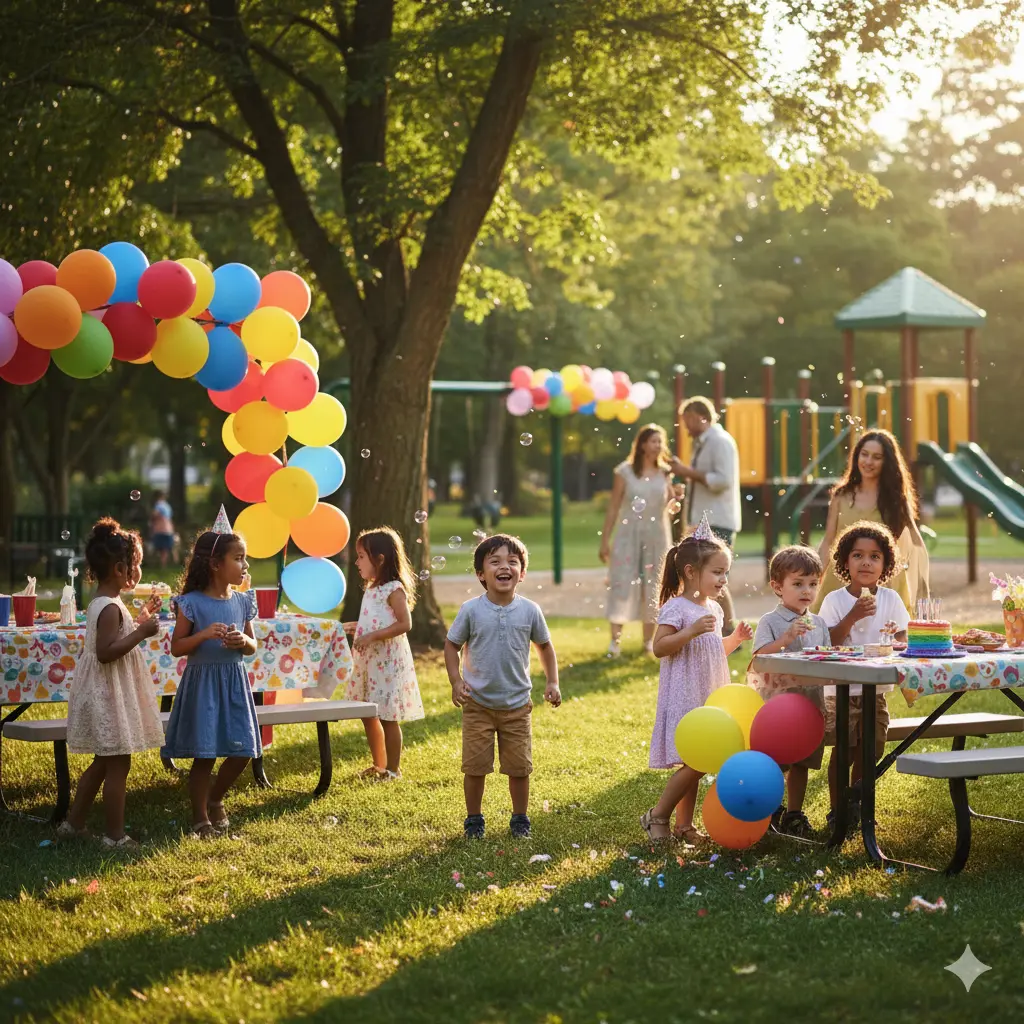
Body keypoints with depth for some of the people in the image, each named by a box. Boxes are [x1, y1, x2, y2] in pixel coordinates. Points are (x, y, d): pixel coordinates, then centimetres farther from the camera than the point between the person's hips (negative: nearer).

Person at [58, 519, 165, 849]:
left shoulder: (101, 603, 10)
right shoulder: (111, 608, -21)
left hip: (105, 694, 10)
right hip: (111, 696, -10)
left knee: (103, 762, 19)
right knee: (118, 765, -2)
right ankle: (115, 836, 5)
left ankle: (73, 823, 25)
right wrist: (142, 632, -24)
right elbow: (106, 651, -28)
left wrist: (140, 620, 16)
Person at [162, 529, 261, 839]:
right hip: (202, 683, -5)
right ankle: (201, 819, 13)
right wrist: (204, 635, -23)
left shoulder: (243, 602, 4)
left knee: (242, 750, 5)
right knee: (204, 754, -1)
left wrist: (243, 641, -11)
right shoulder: (192, 603, -10)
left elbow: (253, 647, 11)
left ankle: (215, 799, 31)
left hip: (234, 683, 5)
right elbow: (176, 648, -8)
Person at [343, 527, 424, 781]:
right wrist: (351, 627, 12)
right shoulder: (371, 589, 14)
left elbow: (404, 624, -21)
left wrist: (371, 636, -24)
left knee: (387, 717, -2)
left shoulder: (394, 589, -14)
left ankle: (393, 768, 7)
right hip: (368, 660, 9)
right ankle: (378, 765, 26)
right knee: (368, 714, 14)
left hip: (388, 661, -9)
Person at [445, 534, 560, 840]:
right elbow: (452, 645, 0)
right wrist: (456, 681, -11)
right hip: (478, 703, -1)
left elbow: (545, 645, 9)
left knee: (519, 766, 7)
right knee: (475, 766, 4)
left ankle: (520, 819, 24)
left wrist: (552, 682, 1)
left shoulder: (529, 611, -5)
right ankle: (474, 819, 21)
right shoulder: (471, 611, -10)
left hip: (517, 705, 1)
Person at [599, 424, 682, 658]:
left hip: (657, 535, 3)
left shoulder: (665, 473, 5)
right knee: (622, 584, -8)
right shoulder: (625, 472, -3)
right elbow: (613, 507, 0)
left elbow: (670, 504, 9)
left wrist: (677, 496, -13)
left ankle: (649, 640, 14)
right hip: (629, 534, -3)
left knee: (653, 587, 5)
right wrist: (605, 540, -1)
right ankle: (615, 640, -5)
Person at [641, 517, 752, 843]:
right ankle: (657, 816, 1)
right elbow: (659, 647, -20)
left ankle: (684, 825, 18)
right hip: (684, 696, -8)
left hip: (708, 697, 8)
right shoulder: (676, 608, -13)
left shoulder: (713, 608, 13)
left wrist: (734, 639, 9)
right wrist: (691, 632, -29)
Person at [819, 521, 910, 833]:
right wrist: (853, 616, -23)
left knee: (871, 749, 9)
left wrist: (895, 639, -20)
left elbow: (903, 642, 4)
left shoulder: (891, 599, 2)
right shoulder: (834, 600, -7)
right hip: (841, 689, -4)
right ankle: (837, 809, 11)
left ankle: (855, 804, 29)